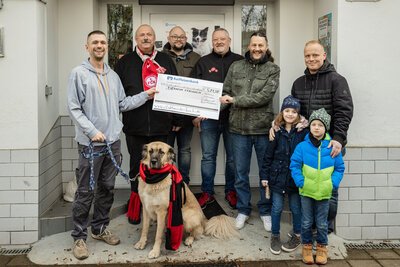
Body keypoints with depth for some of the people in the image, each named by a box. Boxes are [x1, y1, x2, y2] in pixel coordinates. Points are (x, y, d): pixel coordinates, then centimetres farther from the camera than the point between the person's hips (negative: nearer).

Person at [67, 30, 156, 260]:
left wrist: (146, 95, 9)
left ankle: (100, 228, 28)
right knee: (86, 192, -1)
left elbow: (122, 104, 15)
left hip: (113, 141, 6)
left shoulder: (113, 75, 13)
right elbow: (74, 109, -9)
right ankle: (79, 236, 11)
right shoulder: (79, 73, -5)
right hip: (91, 143, -6)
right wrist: (92, 131, -17)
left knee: (107, 189, 13)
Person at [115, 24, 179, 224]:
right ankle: (136, 205, 22)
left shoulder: (166, 61, 9)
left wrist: (177, 119, 7)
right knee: (137, 165, 9)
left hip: (161, 125, 1)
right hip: (135, 125, -1)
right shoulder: (125, 62, 6)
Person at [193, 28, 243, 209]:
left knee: (233, 157, 8)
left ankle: (231, 191, 23)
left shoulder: (240, 61, 6)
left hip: (233, 117, -1)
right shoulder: (203, 62, 9)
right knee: (208, 156, 6)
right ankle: (207, 193, 17)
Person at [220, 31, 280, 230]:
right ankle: (243, 210, 28)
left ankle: (266, 211, 27)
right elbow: (225, 93, 8)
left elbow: (264, 97, -14)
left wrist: (234, 100, -13)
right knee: (240, 172, 11)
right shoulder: (235, 67, 8)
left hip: (263, 128, -2)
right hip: (238, 127, 2)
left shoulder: (273, 69, 0)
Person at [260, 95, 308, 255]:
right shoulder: (277, 131, -2)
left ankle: (297, 236, 32)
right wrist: (264, 176, 0)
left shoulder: (303, 131, -7)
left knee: (296, 208, 13)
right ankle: (275, 236, 27)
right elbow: (268, 156, 1)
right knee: (277, 208, 10)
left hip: (296, 177, -1)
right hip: (278, 176, 1)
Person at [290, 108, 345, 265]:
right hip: (306, 191, 0)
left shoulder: (333, 148, -5)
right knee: (306, 222, 11)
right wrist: (300, 181, -11)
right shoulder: (302, 146, -8)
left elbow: (339, 168, 3)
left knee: (322, 224, 12)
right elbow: (295, 165, -2)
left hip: (324, 192, 1)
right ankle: (307, 246, 27)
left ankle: (322, 247, 29)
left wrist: (334, 183, -8)